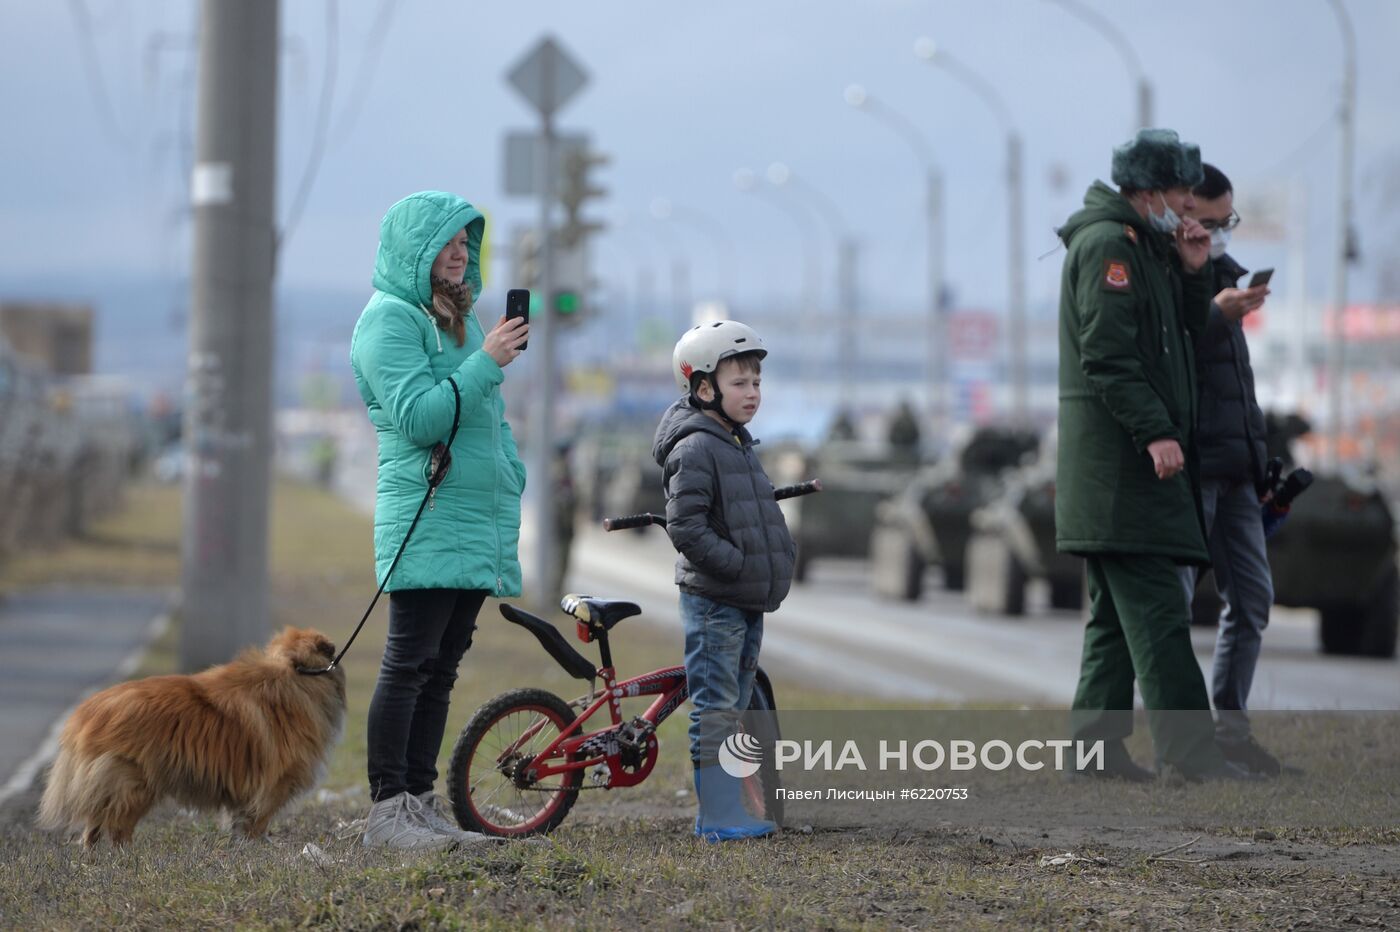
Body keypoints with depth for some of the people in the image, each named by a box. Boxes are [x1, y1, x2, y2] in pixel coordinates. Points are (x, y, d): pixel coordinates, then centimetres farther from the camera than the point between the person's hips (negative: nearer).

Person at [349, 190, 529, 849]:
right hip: (426, 523, -8)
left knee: (441, 671, 8)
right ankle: (386, 811, -8)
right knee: (408, 665, -9)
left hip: (478, 524, 8)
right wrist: (488, 362, -19)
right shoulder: (390, 318, -7)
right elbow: (417, 417, -17)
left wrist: (512, 484, 17)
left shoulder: (462, 318, 20)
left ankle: (420, 802, 11)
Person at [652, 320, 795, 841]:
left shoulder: (738, 445, 16)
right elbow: (685, 526, -22)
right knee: (715, 708, -7)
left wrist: (776, 565, 14)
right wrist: (739, 565, -21)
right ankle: (720, 817, -6)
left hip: (748, 601, 10)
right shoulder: (695, 449, -15)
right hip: (713, 601, -10)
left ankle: (723, 811, 19)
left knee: (734, 706, 13)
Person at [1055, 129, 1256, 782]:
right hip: (1118, 453, -11)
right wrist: (1155, 431, -24)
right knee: (1156, 610, -12)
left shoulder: (1145, 246, 21)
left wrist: (1194, 271, 8)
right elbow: (1108, 354, -20)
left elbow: (1186, 331, 24)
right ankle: (1187, 750, -14)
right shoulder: (1108, 244, -11)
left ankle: (1095, 744, 12)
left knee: (1118, 611, 10)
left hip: (1125, 458, 11)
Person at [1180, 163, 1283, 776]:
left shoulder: (1220, 271, 19)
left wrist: (1258, 454, 22)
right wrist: (1216, 317, -30)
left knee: (1252, 596, 9)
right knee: (1174, 599, -6)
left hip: (1232, 467, 9)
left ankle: (1229, 726, 15)